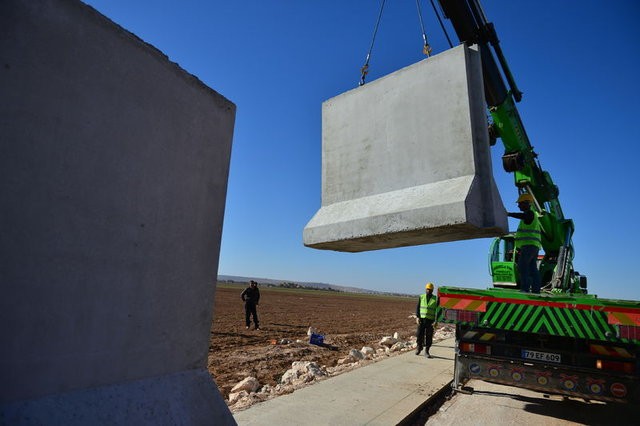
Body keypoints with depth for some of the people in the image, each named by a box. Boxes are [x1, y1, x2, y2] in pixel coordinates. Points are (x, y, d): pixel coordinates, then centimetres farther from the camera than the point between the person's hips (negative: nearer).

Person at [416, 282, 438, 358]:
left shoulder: (435, 299, 1)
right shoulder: (421, 297, 5)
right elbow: (417, 307, 6)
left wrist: (435, 321, -7)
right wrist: (417, 317, -5)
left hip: (430, 320, -1)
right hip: (421, 319, 1)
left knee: (429, 336, 1)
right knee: (420, 334, 3)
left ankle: (426, 351, 12)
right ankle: (419, 347, 25)